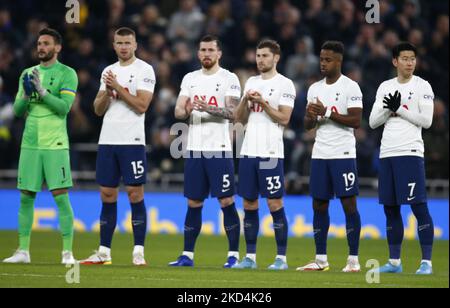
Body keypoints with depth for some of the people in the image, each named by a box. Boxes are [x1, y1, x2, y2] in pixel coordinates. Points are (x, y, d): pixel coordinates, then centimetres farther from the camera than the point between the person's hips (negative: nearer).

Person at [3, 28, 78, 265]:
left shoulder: (66, 74, -1)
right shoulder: (28, 74, 14)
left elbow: (64, 107, -12)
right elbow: (17, 110, 12)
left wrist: (42, 91, -19)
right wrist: (26, 95, -7)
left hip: (55, 145, -5)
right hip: (30, 143, 5)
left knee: (61, 196, -8)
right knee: (26, 197, 5)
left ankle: (67, 252, -5)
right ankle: (23, 251, 10)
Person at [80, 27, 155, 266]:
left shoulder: (144, 70, -3)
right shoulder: (108, 72, 15)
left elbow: (142, 105, -13)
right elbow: (98, 109, 12)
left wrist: (118, 87, -13)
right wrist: (108, 91, -5)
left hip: (132, 141, -6)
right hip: (107, 141, 6)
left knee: (135, 194, -5)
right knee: (107, 196, 7)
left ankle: (138, 252, -3)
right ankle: (104, 253, 11)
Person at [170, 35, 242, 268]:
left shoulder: (229, 79, -2)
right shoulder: (190, 79, 13)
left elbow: (232, 113, -12)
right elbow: (177, 111, 7)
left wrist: (209, 109, -27)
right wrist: (186, 110, -16)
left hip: (219, 149, -4)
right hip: (194, 149, 5)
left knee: (226, 201, -5)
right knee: (193, 203, 8)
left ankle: (233, 255, 0)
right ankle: (187, 255, 13)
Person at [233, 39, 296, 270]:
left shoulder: (284, 85, -2)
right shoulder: (251, 83, 16)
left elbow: (284, 119, -9)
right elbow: (240, 118, 14)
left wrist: (263, 102, -15)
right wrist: (246, 101, -3)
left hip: (270, 153, -6)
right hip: (248, 151, 6)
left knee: (275, 203, -6)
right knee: (249, 204, 6)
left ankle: (281, 257, -1)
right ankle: (250, 256, 11)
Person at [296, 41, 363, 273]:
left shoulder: (350, 87, -5)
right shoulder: (315, 89, 14)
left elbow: (356, 121, -13)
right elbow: (307, 125, 16)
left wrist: (327, 113, -17)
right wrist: (311, 117, -7)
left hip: (343, 154, -6)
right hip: (319, 154, 6)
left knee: (349, 204, -5)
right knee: (319, 205, 6)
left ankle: (353, 259, -2)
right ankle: (321, 260, 11)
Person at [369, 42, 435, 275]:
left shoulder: (422, 87, 0)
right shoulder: (385, 88, 14)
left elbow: (426, 120, -9)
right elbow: (373, 122, 10)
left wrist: (399, 109, -11)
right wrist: (389, 109, -7)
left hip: (410, 153, -5)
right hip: (387, 153, 5)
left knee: (419, 206, -10)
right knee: (390, 208, 8)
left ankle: (427, 262, -8)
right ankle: (394, 261, 15)